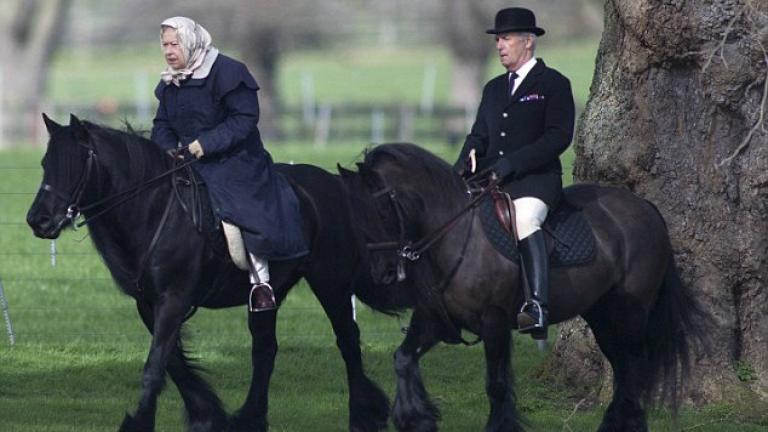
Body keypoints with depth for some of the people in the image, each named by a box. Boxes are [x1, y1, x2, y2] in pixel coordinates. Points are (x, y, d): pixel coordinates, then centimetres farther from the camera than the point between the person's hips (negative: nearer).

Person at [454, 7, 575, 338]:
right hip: (491, 178, 7)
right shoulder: (494, 88, 23)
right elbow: (479, 135, 22)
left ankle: (537, 308, -46)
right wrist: (466, 160, -2)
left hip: (536, 179, -7)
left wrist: (512, 162, -18)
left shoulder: (553, 84, 1)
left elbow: (559, 136, -10)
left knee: (524, 218, -36)